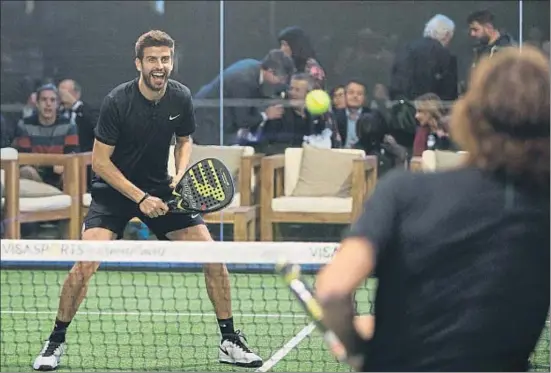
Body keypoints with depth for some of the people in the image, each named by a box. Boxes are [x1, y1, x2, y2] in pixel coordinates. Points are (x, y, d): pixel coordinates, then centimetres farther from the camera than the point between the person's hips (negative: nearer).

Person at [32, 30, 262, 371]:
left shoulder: (181, 97, -8)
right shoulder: (117, 101, -20)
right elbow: (100, 161, -16)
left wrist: (182, 174, -8)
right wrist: (140, 198, -21)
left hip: (161, 189, 4)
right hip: (114, 189, -4)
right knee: (86, 261, -22)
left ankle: (230, 341, 9)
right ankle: (56, 342, -3)